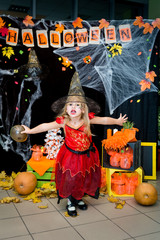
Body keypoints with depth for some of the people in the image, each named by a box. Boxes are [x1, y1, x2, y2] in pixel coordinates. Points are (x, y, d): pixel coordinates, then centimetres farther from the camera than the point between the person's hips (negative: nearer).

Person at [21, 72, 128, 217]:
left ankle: (79, 198, 46)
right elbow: (46, 126, -8)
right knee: (69, 180, 6)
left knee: (85, 179, 17)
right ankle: (70, 202, 35)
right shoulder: (63, 121, -19)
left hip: (87, 156, 2)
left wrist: (117, 121, 7)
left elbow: (104, 120, -3)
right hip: (70, 156, -2)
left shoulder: (88, 119, -17)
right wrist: (30, 131, -2)